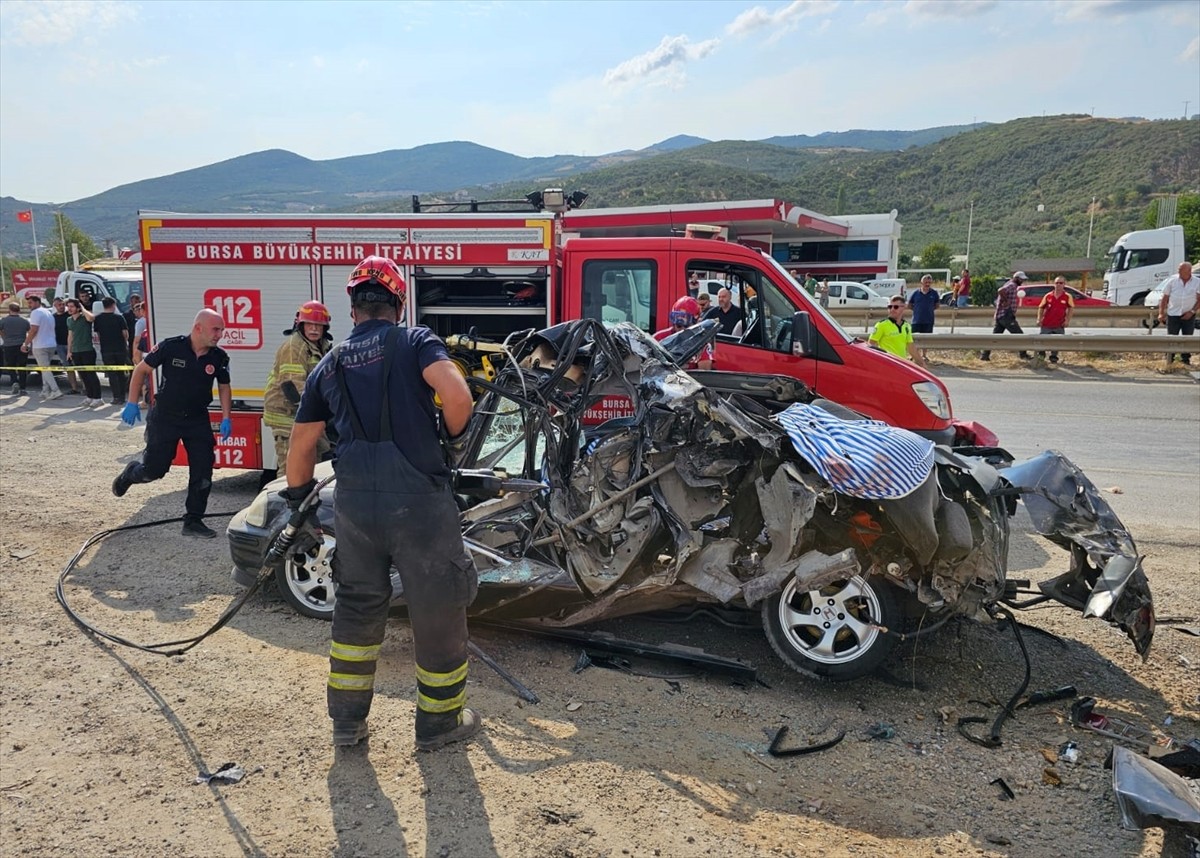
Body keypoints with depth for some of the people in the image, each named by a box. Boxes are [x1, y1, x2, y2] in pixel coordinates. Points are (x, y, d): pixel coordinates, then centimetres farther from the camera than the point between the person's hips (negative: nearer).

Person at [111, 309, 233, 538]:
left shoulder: (219, 357, -6)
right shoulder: (171, 347, -15)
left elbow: (224, 388, 7)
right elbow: (141, 369, -4)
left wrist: (226, 418, -3)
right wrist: (132, 403, -7)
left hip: (198, 419, 3)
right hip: (165, 418, -3)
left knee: (203, 473, -3)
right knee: (154, 469, 2)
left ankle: (193, 521, 9)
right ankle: (129, 473, 38)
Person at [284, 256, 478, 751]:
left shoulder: (329, 366, 13)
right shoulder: (416, 342, 0)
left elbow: (301, 446, 16)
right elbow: (456, 395, -19)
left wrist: (297, 497, 30)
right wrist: (455, 437, 1)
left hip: (355, 502, 5)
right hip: (419, 501, -4)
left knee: (357, 607, 22)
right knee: (437, 611, 11)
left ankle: (347, 720, 32)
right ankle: (439, 722, 25)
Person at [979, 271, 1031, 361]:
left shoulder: (1011, 285, 22)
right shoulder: (1012, 285, -9)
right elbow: (1001, 291, -28)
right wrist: (1006, 301, -19)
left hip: (999, 315, 10)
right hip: (1006, 315, -10)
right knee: (1019, 334, -4)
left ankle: (984, 355, 7)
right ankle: (1024, 355, 0)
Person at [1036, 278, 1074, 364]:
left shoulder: (1067, 296, -3)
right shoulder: (1048, 295, 1)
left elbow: (1071, 308, 1)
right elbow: (1041, 308, 8)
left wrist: (1067, 320, -6)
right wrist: (1039, 319, -2)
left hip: (1059, 325, -1)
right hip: (1046, 324, 1)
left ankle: (1053, 357, 24)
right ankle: (1041, 355, 24)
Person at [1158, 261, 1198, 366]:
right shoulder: (1172, 281, 0)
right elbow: (1165, 298, 1)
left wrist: (1192, 311, -10)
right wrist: (1161, 313, -6)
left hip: (1188, 316, 1)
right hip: (1173, 314, -1)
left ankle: (1186, 360, 17)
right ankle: (1169, 360, 10)